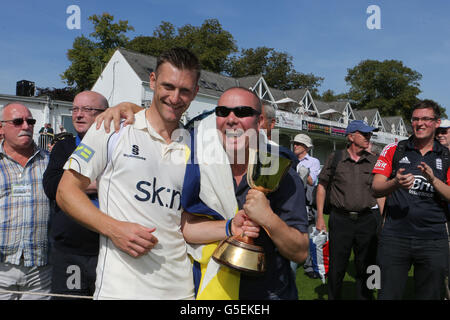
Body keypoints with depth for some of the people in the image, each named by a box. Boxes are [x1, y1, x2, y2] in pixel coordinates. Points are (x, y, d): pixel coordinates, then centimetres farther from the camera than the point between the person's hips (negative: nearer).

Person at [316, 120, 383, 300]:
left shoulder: (374, 161, 7)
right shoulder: (335, 159, 1)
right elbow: (322, 186, 6)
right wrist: (320, 216, 1)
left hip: (367, 219, 2)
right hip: (340, 219, -2)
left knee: (366, 266, 10)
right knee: (336, 266, 5)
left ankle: (365, 297, 26)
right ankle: (333, 296, 23)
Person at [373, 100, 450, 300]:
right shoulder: (393, 150, 5)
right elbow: (376, 188, -3)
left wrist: (433, 180, -15)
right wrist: (396, 183, -24)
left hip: (433, 240, 2)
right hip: (395, 237, -1)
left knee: (430, 295, 12)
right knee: (389, 295, 3)